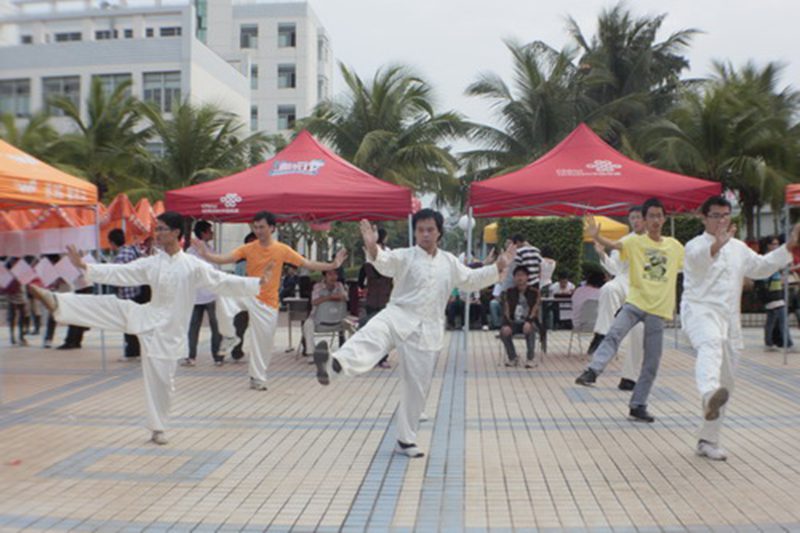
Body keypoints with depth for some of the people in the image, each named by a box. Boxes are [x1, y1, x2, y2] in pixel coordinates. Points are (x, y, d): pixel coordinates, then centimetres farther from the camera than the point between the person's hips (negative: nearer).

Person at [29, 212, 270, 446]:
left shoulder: (193, 266, -10)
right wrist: (85, 267, -7)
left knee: (161, 380, 4)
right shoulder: (150, 264, 1)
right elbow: (119, 273, 1)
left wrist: (258, 283, -23)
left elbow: (224, 282, -13)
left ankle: (158, 428, 22)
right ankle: (56, 301, -21)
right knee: (109, 306, -18)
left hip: (168, 330, -2)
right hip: (146, 319, 3)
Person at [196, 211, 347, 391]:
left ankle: (258, 379, 23)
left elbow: (308, 264, -2)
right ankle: (230, 335, -18)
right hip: (249, 296, 0)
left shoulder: (282, 250, -4)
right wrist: (206, 254, -33)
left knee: (263, 343, 4)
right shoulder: (248, 249, -5)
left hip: (268, 304, 0)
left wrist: (332, 265, -10)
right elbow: (224, 259, -15)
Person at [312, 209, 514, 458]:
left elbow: (471, 280, 25)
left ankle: (406, 440, 24)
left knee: (417, 388, 8)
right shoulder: (404, 257, -3)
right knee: (371, 335, -38)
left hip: (427, 330, 4)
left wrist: (498, 267, 14)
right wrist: (372, 248, -46)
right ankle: (333, 364, -67)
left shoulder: (450, 262, 13)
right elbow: (384, 262, -24)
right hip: (398, 317, -4)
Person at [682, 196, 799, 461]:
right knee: (710, 345, -42)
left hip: (729, 319, 7)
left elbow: (761, 266, 29)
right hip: (701, 311, -7)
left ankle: (708, 440, 21)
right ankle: (710, 395, -70)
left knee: (725, 383, 9)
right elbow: (699, 257, -28)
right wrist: (719, 243, -48)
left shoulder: (739, 248, 17)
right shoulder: (695, 245, -4)